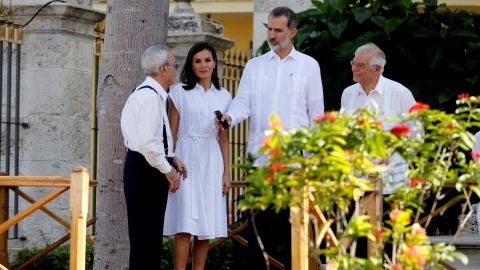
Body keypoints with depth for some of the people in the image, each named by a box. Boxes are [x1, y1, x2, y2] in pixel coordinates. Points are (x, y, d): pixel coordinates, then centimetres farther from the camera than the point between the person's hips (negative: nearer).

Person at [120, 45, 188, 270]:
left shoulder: (152, 93, 14)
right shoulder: (150, 96, -18)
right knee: (145, 234, -8)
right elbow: (148, 143, -24)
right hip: (146, 169, -10)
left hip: (144, 169, 10)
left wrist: (172, 157, 14)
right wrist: (168, 170, -15)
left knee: (151, 233, 15)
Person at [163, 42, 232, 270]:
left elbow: (223, 137, 14)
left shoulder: (223, 96, 12)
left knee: (205, 227, 2)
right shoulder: (180, 92, 3)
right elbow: (172, 133, 2)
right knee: (184, 227, -11)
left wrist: (226, 172, 8)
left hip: (211, 163, 3)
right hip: (185, 159, -3)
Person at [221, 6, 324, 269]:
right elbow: (244, 102, 3)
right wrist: (230, 116, -19)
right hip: (261, 155, 2)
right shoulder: (254, 65, 13)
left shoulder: (308, 65, 8)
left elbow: (316, 112, 8)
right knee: (259, 222, 0)